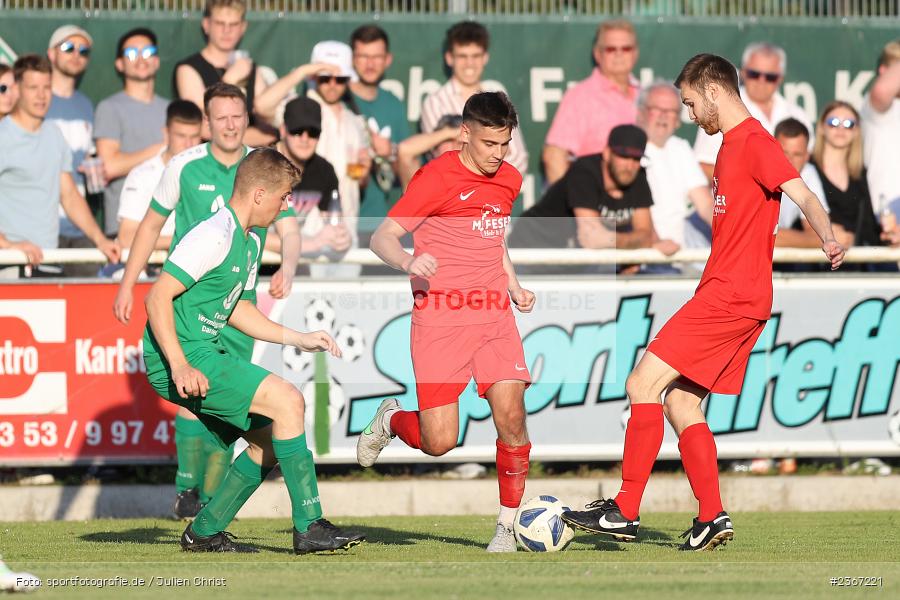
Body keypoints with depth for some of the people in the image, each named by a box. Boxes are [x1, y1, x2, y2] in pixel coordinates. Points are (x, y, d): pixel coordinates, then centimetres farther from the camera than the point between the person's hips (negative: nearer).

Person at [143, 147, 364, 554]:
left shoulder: (251, 240, 16)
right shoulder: (214, 236, -17)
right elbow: (157, 298, -21)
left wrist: (297, 339, 21)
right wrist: (179, 367, -28)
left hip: (204, 354, 11)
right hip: (177, 356, -11)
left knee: (271, 438, 11)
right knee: (287, 400, -19)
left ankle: (205, 532, 18)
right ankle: (309, 527, -17)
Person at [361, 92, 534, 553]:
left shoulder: (509, 180, 11)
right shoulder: (437, 178, -9)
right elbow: (381, 238, -13)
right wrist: (409, 262, -34)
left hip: (494, 316, 5)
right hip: (440, 319, -5)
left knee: (511, 416, -14)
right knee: (439, 442, -9)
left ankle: (507, 526, 0)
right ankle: (391, 420, 26)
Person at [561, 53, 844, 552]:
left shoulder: (753, 142, -11)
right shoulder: (731, 145, 20)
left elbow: (803, 195, -23)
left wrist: (828, 239, -40)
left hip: (730, 299, -10)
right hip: (725, 297, 10)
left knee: (644, 384, -12)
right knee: (679, 402, 9)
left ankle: (625, 511, -12)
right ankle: (712, 519, 6)